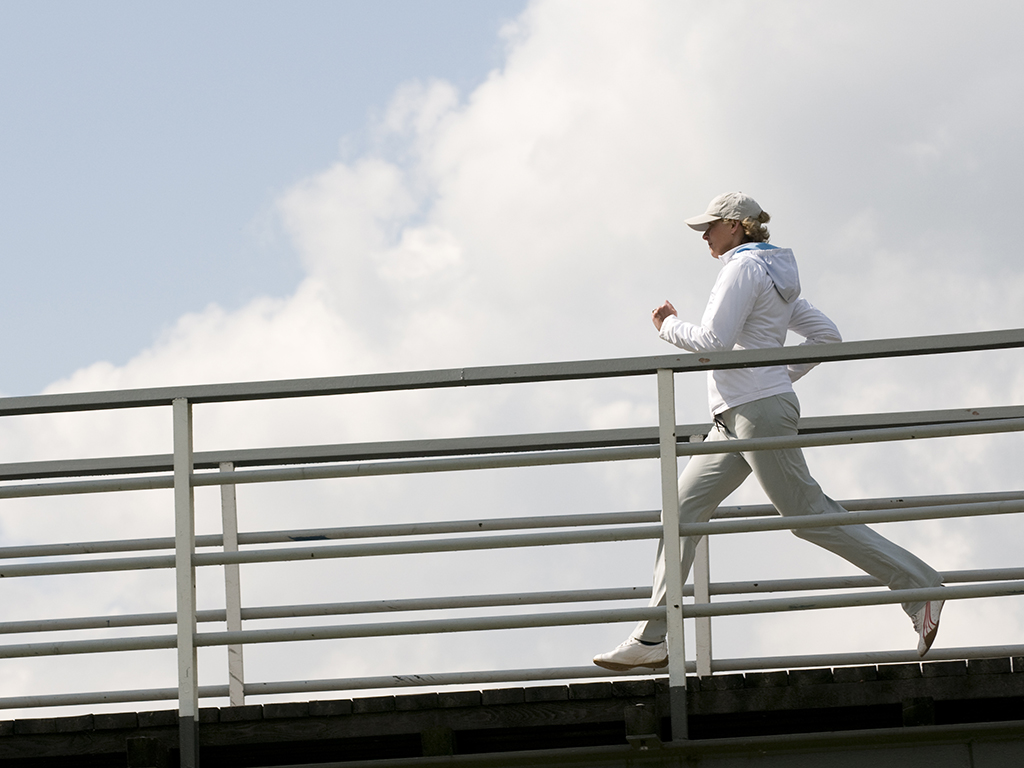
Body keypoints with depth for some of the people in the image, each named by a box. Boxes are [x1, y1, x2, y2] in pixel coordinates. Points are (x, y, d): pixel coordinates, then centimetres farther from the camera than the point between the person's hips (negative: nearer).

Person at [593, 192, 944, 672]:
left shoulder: (744, 267, -10)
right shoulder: (775, 274, 19)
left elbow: (713, 339, -18)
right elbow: (826, 335, 20)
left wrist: (670, 326, -1)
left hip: (758, 412, -10)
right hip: (737, 417, 10)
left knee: (808, 514, -9)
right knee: (683, 508, 5)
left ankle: (917, 584, -5)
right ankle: (652, 640, 1)